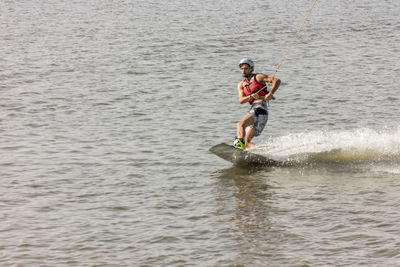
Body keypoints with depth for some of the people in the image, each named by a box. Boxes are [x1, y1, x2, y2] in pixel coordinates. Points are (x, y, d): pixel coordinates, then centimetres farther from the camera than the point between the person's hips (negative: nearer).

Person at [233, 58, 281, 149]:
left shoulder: (258, 77, 6)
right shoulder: (241, 85, 22)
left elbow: (277, 81, -4)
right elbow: (241, 100, 4)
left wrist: (270, 94, -19)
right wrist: (251, 96, -16)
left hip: (260, 108, -8)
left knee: (240, 124, -29)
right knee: (247, 142, -2)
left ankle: (239, 141, -45)